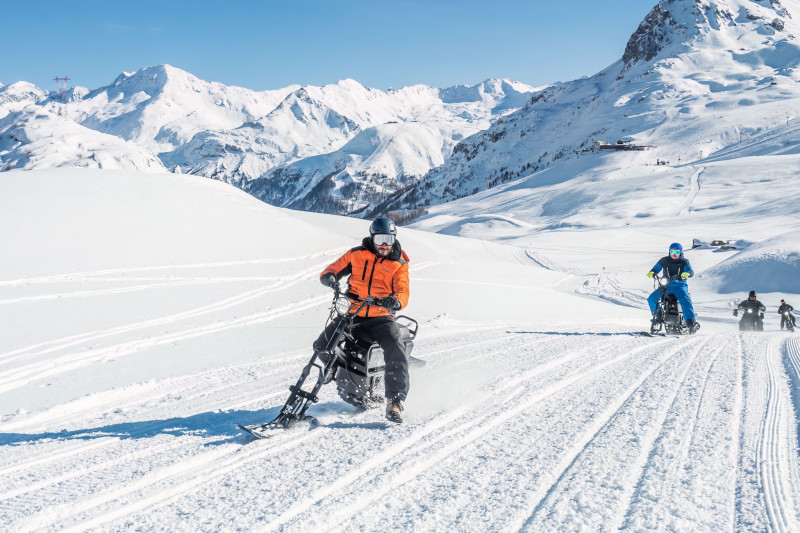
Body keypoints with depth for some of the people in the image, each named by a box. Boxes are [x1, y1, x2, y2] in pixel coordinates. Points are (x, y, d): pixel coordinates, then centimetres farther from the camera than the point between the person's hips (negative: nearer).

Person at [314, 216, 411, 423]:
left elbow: (403, 291, -4)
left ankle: (394, 403, -19)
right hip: (352, 314, 2)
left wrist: (396, 301, -29)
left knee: (397, 354, -25)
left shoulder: (399, 264, 5)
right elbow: (335, 267, 11)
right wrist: (329, 276, -15)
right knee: (321, 347, -7)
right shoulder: (357, 254, 6)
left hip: (381, 318, -1)